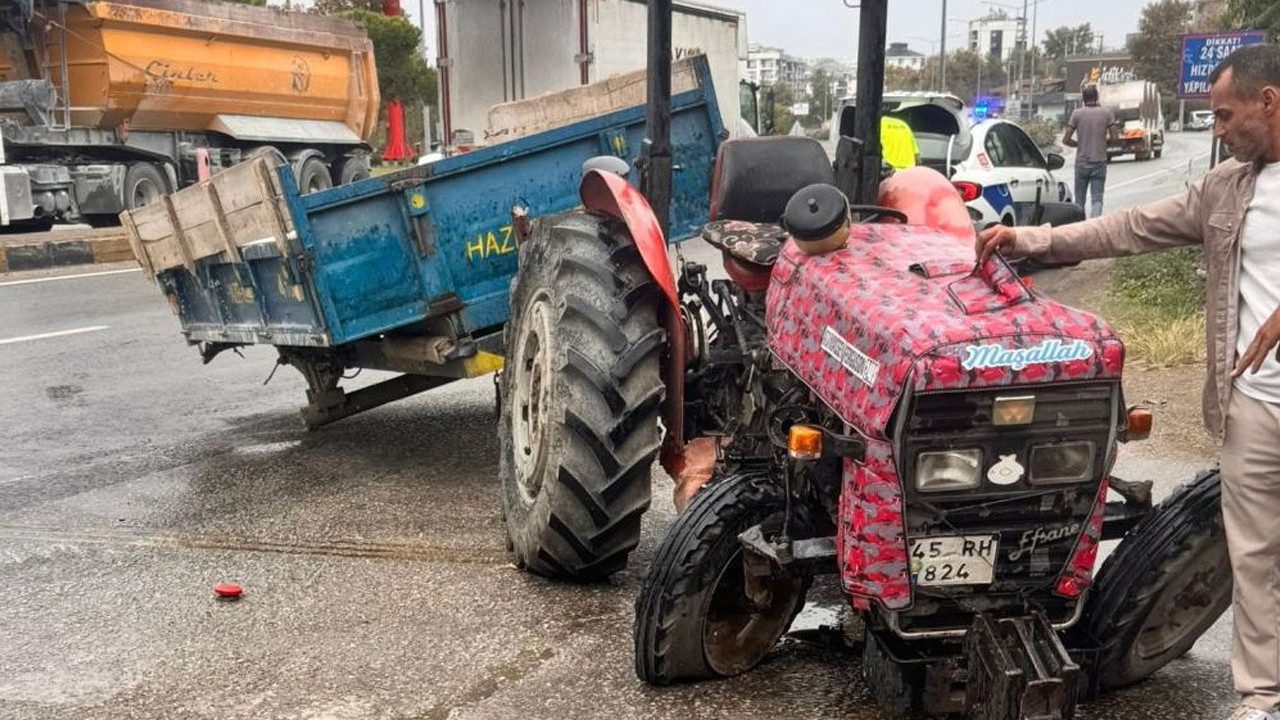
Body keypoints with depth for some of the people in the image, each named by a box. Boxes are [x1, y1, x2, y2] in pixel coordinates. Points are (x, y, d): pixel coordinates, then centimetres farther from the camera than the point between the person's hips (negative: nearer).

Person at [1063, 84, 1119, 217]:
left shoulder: (1077, 113, -4)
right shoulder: (1106, 112, -1)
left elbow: (1066, 140, -6)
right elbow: (1115, 137, -3)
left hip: (1082, 162, 0)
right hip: (1100, 161, 0)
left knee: (1079, 200, 11)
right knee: (1097, 199, 1)